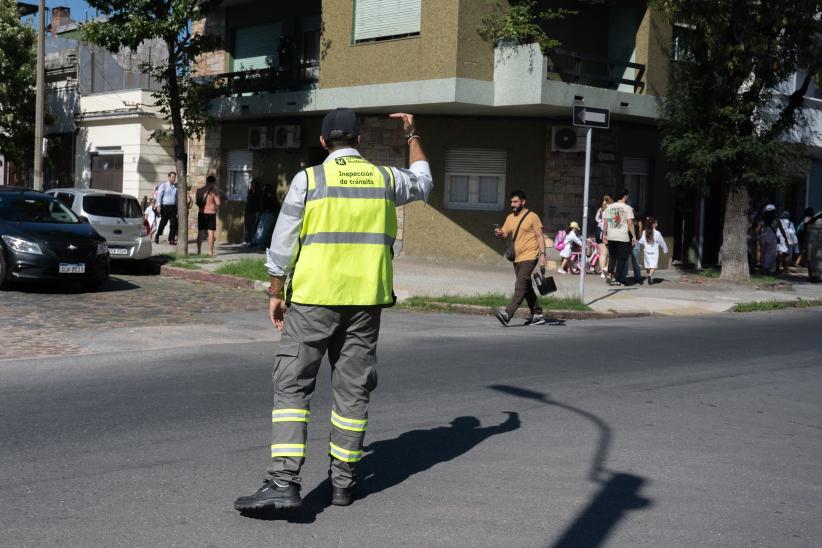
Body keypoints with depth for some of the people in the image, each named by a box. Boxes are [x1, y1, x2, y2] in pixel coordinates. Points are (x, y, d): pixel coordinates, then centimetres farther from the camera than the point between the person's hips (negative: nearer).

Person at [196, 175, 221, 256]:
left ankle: (198, 251, 15)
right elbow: (218, 203, -15)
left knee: (200, 232, 11)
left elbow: (196, 202, 6)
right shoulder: (214, 191, -10)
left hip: (201, 213, 4)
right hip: (211, 213, -4)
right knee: (211, 233, 0)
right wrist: (216, 209, 4)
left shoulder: (199, 190, 4)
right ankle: (210, 252, -1)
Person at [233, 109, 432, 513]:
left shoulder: (308, 179, -3)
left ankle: (284, 481, -11)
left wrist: (276, 292, 5)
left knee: (292, 385, -1)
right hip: (366, 300, 3)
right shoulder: (385, 178, 7)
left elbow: (283, 243, -4)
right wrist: (413, 136, 38)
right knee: (353, 389, 10)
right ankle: (343, 481, 17)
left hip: (313, 298, -3)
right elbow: (423, 184, 29)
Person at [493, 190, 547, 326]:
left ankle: (508, 315, -27)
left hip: (529, 256, -8)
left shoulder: (532, 217, -5)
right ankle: (538, 315, 22)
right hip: (517, 258, 8)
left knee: (520, 286, -16)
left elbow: (540, 237, -6)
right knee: (527, 287, 13)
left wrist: (542, 254, -14)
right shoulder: (510, 218, 13)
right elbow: (505, 234, 11)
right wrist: (499, 233, -13)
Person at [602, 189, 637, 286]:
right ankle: (616, 279, 3)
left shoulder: (609, 207, 7)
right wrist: (634, 236, -5)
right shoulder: (627, 208, -6)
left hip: (611, 237, 4)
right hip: (623, 238, -4)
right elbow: (630, 223, -10)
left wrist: (604, 234, 15)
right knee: (621, 258, 4)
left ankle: (609, 274, 2)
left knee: (612, 256, 18)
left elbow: (606, 222, 7)